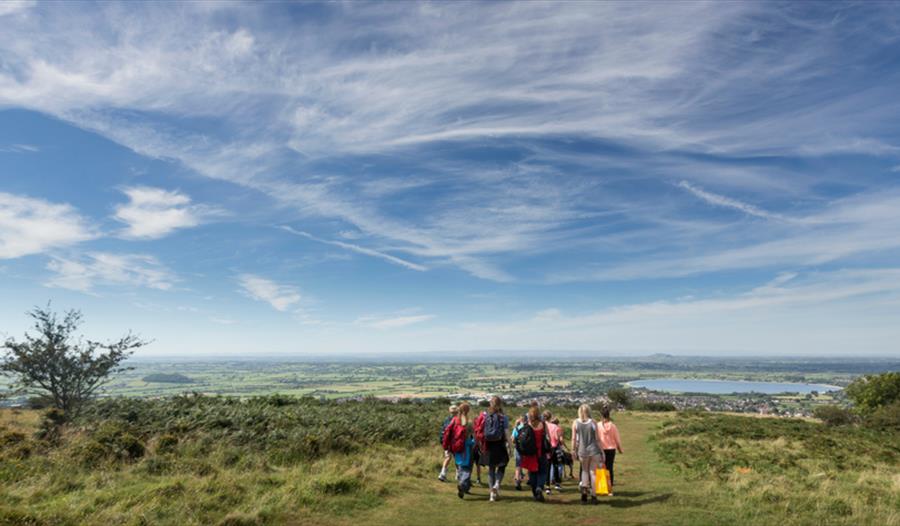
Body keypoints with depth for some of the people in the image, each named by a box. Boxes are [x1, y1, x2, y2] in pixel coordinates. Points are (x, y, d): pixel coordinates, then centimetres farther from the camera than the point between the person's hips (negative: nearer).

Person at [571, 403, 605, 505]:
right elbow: (597, 439, -3)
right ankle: (593, 496, 14)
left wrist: (573, 450, 8)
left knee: (584, 470, 19)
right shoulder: (593, 422, -6)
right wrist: (601, 451, 7)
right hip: (594, 450, 0)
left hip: (582, 451, 1)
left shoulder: (575, 423, -4)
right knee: (593, 472, 11)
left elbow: (574, 438, -3)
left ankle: (584, 489, 1)